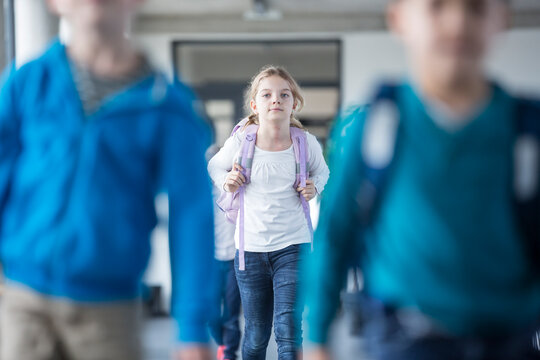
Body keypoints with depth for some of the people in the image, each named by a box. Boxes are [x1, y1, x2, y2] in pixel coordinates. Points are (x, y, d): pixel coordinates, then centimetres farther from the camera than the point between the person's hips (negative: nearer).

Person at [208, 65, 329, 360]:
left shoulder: (306, 143, -6)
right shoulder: (240, 141, -8)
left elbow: (321, 170, 16)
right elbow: (215, 166, 13)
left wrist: (314, 186, -5)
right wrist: (226, 181, -8)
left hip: (293, 246, -1)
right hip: (250, 247, 1)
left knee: (288, 330, -10)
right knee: (256, 335, 11)